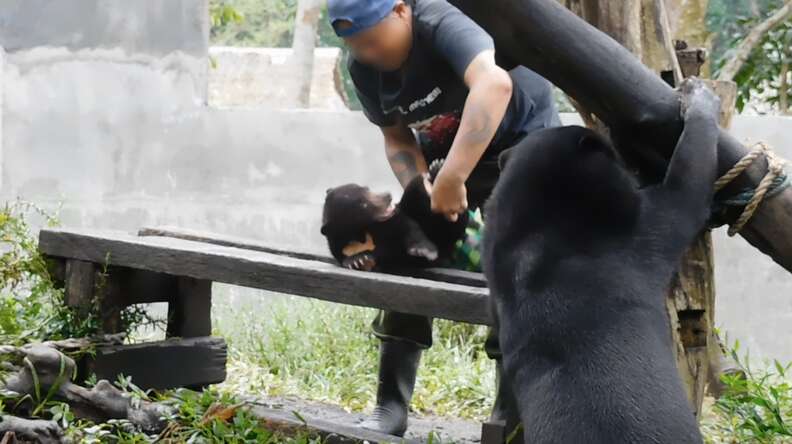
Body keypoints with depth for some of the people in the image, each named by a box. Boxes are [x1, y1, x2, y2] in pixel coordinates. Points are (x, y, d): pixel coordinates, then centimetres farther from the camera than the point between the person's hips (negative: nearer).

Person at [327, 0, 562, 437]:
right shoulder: (363, 68, -12)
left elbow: (494, 84, -53)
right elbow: (397, 139, -1)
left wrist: (451, 180, -56)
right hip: (455, 150, 7)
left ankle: (508, 418, -8)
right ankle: (390, 408, 3)